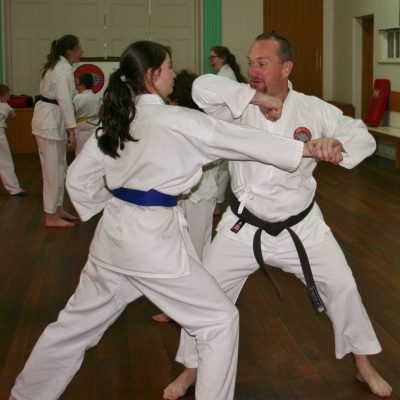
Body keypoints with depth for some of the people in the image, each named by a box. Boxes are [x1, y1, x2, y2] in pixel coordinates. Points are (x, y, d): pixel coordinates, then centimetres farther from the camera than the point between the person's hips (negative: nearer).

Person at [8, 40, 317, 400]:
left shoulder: (117, 120, 8)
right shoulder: (177, 120, -13)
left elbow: (79, 178, 12)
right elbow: (240, 139, -9)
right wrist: (310, 148, -2)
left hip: (115, 233, 8)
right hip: (152, 238, -8)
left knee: (80, 320, 23)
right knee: (220, 320, 7)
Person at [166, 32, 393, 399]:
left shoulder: (313, 109, -9)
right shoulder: (240, 106, -13)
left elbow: (363, 137, -6)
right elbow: (202, 87, -30)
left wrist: (337, 142, -29)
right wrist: (255, 96, -29)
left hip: (300, 225, 1)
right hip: (245, 226, -1)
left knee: (341, 285, 7)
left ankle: (363, 365, 31)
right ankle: (192, 369, 26)